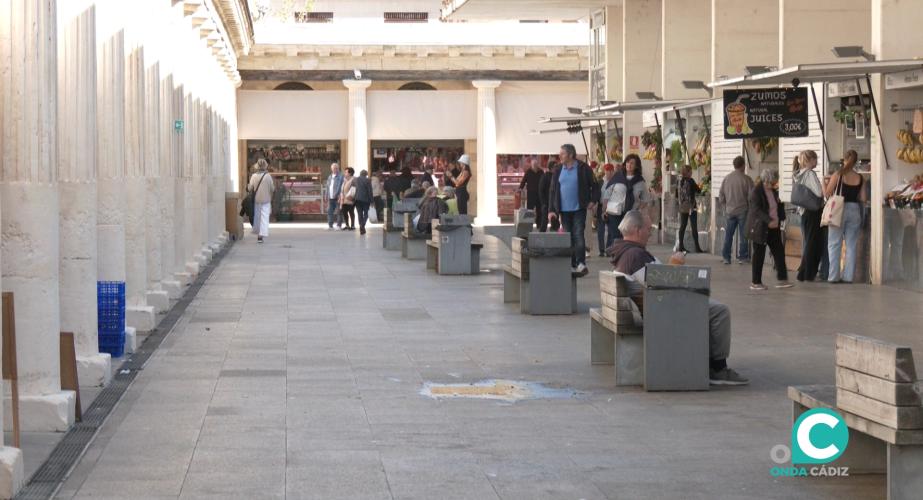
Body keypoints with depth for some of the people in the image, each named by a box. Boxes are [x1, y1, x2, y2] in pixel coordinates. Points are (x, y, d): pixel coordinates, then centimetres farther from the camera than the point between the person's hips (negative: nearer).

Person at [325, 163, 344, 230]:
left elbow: (342, 187, -11)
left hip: (337, 197, -6)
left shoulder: (341, 177, -4)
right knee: (329, 212, 1)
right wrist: (326, 196, 16)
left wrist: (340, 196, -19)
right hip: (331, 198, 6)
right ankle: (330, 225, 3)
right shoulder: (329, 177, 19)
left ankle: (338, 225, 2)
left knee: (338, 212, -2)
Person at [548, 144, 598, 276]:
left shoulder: (583, 168, -4)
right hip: (564, 210, 4)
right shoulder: (558, 171, 7)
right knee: (568, 238, 7)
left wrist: (593, 201, -10)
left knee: (579, 235, -10)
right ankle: (572, 266, 13)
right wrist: (551, 209, 2)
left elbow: (594, 185, 1)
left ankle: (581, 264, -10)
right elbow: (553, 190, 8)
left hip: (579, 209, -4)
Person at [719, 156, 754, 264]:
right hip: (743, 210, -3)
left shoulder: (726, 178, 0)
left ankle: (726, 257, 10)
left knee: (728, 235, 10)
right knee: (743, 235, 4)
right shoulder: (746, 179, -11)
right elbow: (751, 197, -11)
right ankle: (742, 257, 6)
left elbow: (721, 198, 5)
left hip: (730, 211, 3)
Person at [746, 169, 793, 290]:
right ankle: (755, 282, 6)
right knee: (759, 254, -1)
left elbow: (778, 207, 24)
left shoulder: (773, 191, 12)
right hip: (760, 228, -7)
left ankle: (782, 279, 6)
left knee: (779, 251, 2)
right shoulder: (756, 191, -13)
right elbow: (756, 209, -22)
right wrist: (769, 220, -32)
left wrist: (779, 220, 7)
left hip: (773, 228, 7)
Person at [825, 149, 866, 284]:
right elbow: (863, 198, 2)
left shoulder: (838, 175, -7)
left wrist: (824, 183, 13)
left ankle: (833, 276, 1)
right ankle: (848, 276, 7)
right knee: (851, 245, 9)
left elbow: (827, 194, -5)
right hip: (855, 210, 3)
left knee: (834, 244, 4)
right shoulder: (860, 178, 2)